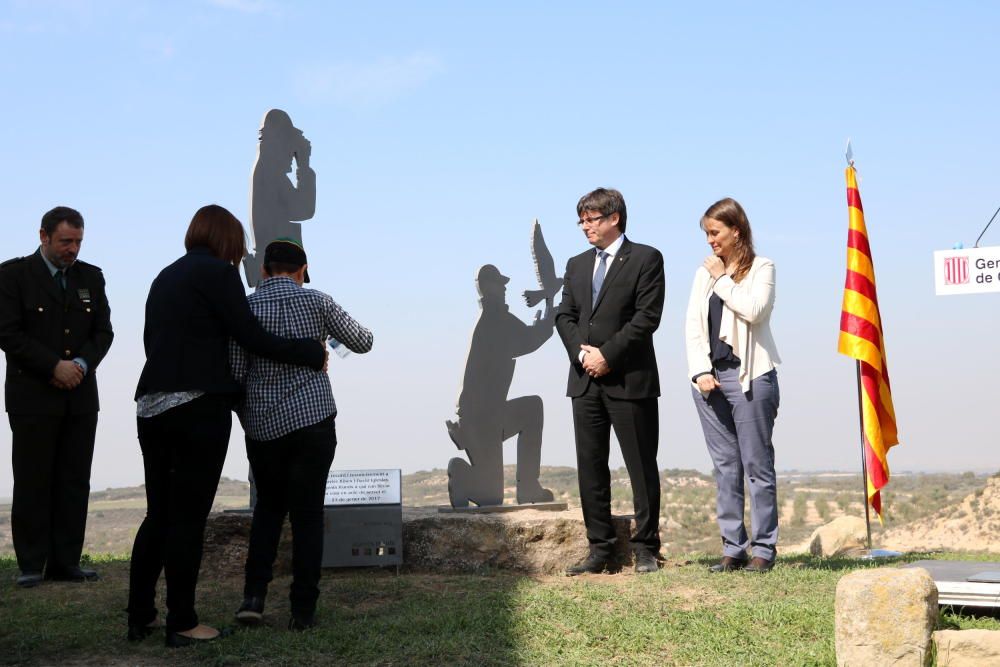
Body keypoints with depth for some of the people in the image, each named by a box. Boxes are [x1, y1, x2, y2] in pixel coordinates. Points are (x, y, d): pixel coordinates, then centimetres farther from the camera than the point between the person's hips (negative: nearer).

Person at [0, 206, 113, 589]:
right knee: (33, 482, -2)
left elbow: (103, 331, 10)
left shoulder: (91, 277, 12)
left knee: (75, 482, 3)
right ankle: (31, 565, 5)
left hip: (80, 396, 4)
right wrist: (54, 366, -14)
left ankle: (66, 562, 9)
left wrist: (81, 364, -9)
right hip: (33, 395, -4)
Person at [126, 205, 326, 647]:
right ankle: (182, 624, 5)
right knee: (189, 518, -1)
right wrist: (313, 353, 2)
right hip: (199, 408, -7)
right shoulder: (218, 272, -6)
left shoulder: (165, 277, 16)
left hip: (152, 408, 7)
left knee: (158, 514, 14)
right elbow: (252, 337, -9)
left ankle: (140, 617, 17)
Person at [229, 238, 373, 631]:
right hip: (312, 419, -2)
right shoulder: (315, 301, -3)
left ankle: (254, 596, 7)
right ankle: (303, 610, 6)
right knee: (307, 514, 7)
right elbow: (361, 343, 7)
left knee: (269, 507, 20)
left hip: (263, 427, 2)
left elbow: (234, 376, 0)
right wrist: (357, 330, 30)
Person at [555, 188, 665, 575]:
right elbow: (564, 316, 12)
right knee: (590, 468, 5)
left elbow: (647, 316, -9)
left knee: (642, 467, 0)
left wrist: (607, 354, -14)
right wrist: (581, 351, -6)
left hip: (630, 379, -6)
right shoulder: (577, 265, 18)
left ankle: (645, 549, 7)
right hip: (586, 381, 6)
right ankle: (601, 550, 11)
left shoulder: (645, 259, -1)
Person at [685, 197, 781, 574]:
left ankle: (763, 549, 2)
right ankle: (733, 548, 9)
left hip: (749, 376, -5)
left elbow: (755, 310, -15)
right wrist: (700, 371, -3)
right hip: (709, 377, 5)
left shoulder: (761, 268, 3)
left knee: (757, 464, -2)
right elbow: (692, 325, 9)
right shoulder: (704, 273, 16)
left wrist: (722, 279, -6)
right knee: (725, 466, 5)